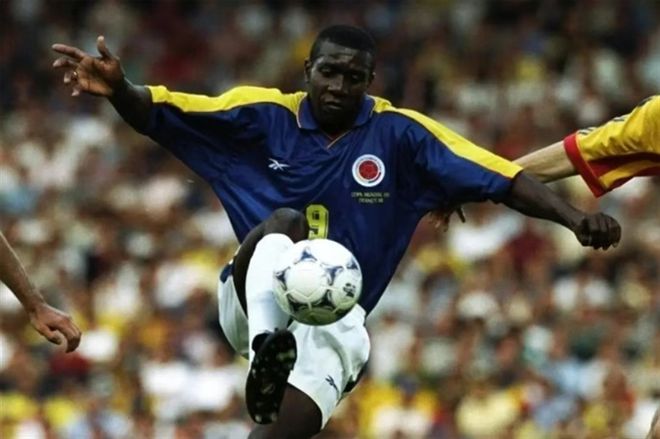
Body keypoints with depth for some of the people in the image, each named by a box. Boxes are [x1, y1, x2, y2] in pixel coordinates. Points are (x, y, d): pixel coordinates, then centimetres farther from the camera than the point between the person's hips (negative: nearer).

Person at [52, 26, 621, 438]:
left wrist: (573, 217, -22)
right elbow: (158, 114, -6)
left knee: (325, 361, -32)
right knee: (283, 222, -31)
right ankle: (265, 352, -55)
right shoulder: (265, 115, -1)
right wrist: (118, 89, -27)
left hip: (336, 310, 1)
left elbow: (502, 179, -8)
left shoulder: (400, 133, -2)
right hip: (252, 302, -1)